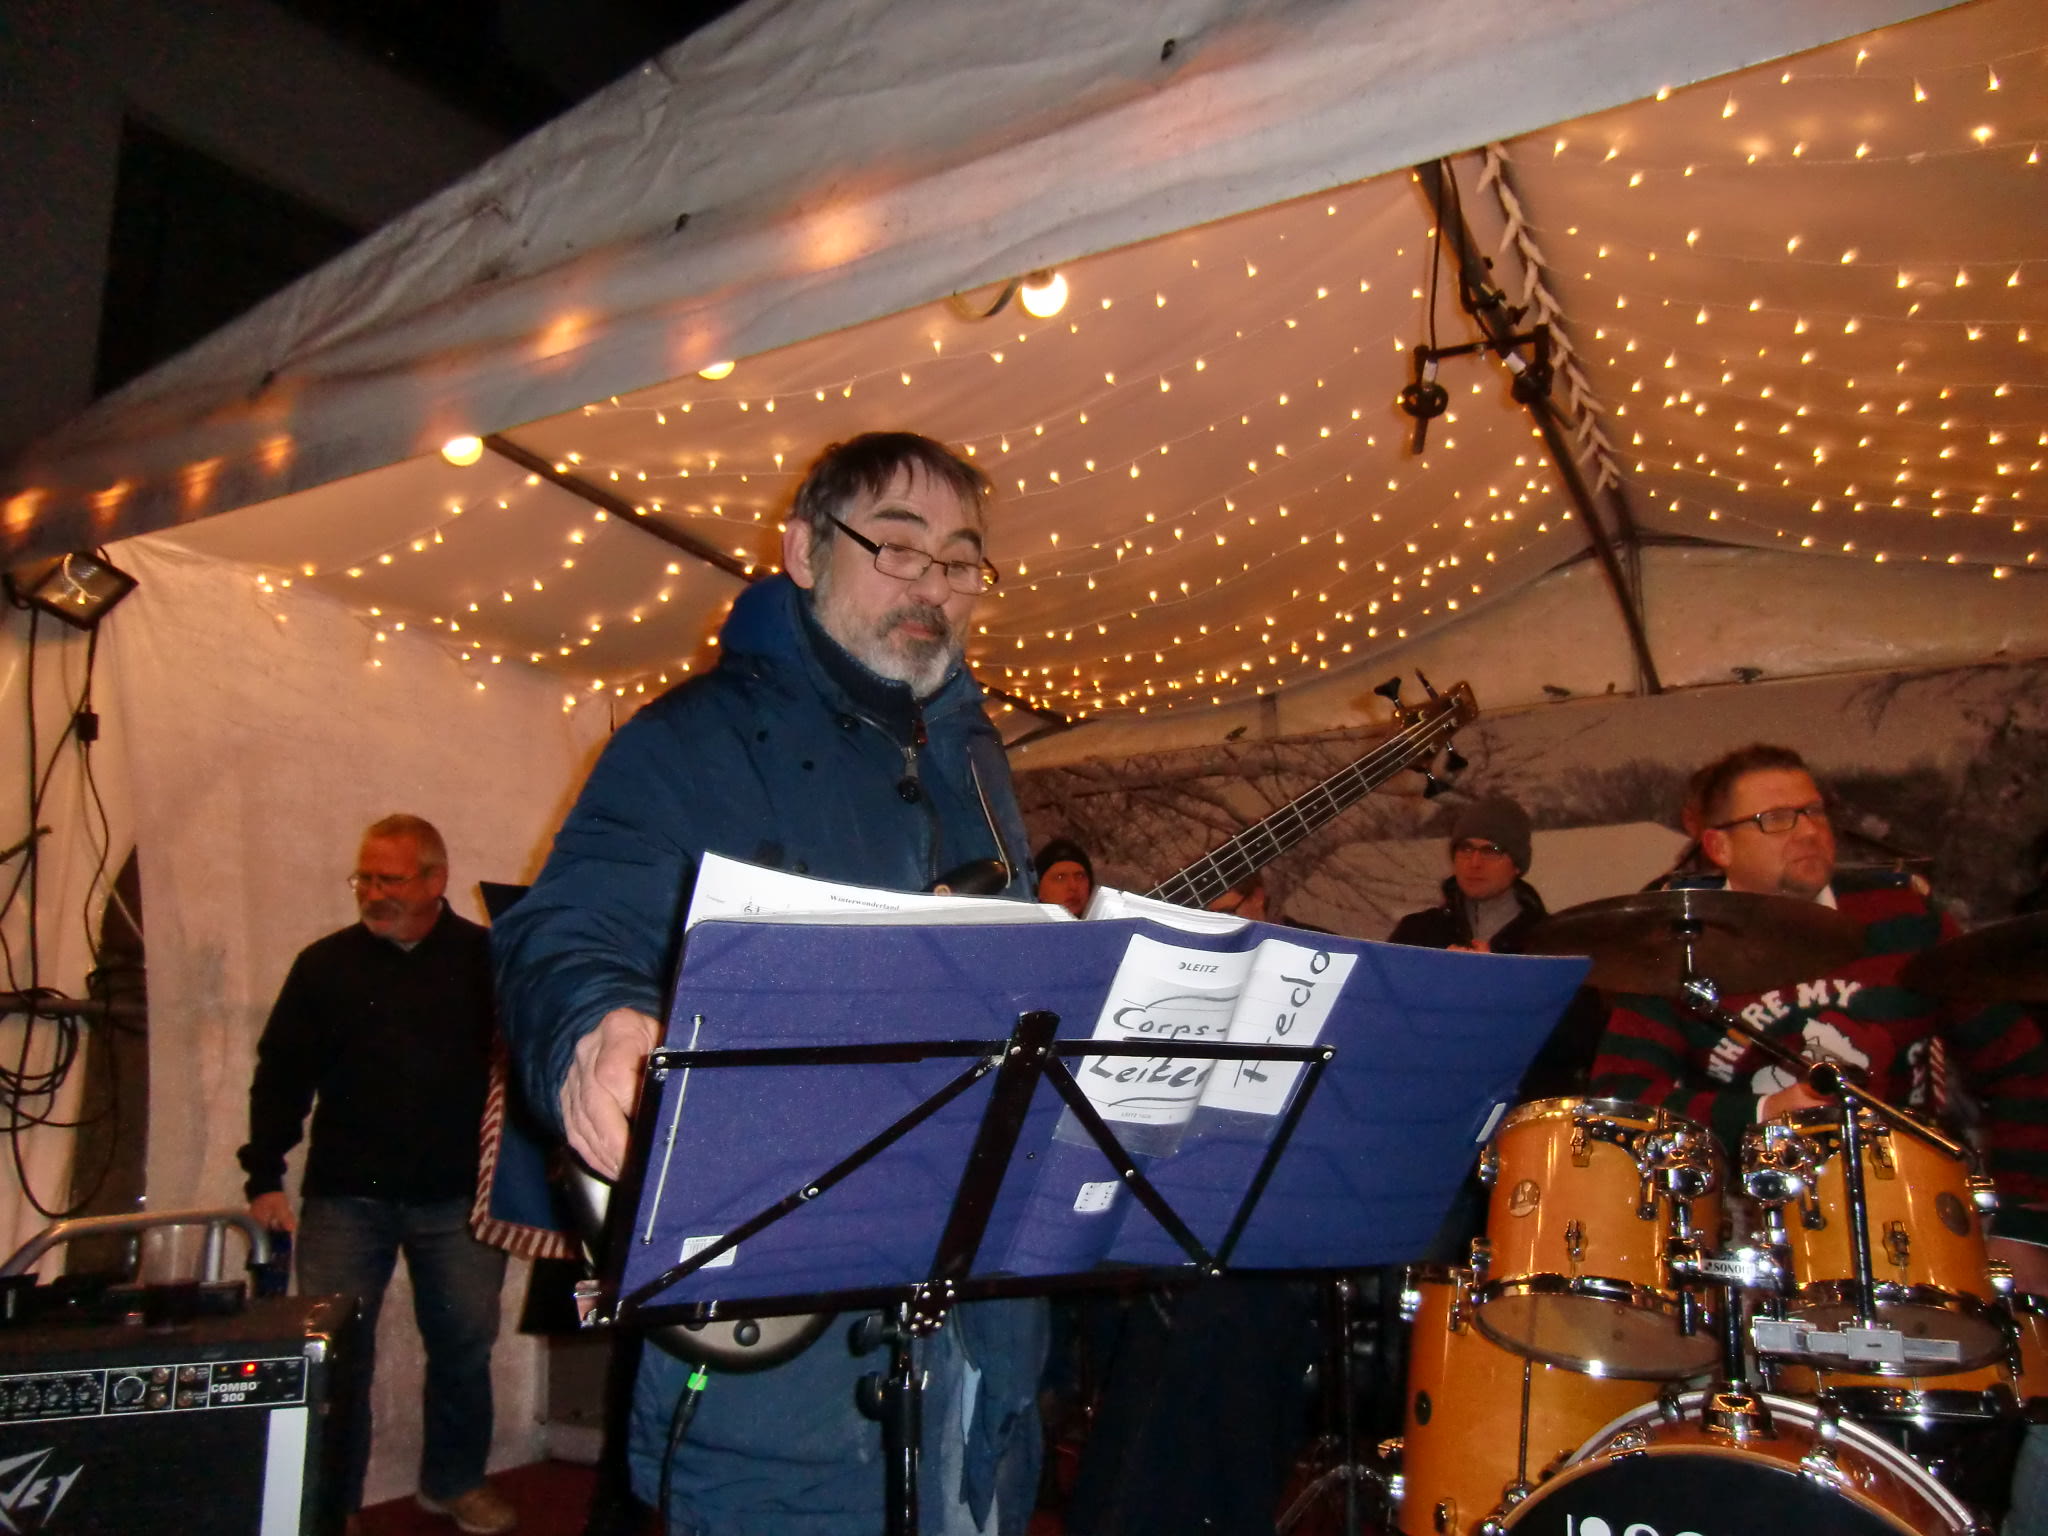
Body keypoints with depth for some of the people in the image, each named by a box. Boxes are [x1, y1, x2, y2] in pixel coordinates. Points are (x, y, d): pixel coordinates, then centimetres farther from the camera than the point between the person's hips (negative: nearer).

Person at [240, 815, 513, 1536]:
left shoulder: (488, 961, -1)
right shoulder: (325, 964, 3)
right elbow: (281, 1076, 5)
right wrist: (265, 1176, -1)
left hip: (457, 1198, 0)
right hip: (345, 1197, 1)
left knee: (464, 1343, 9)